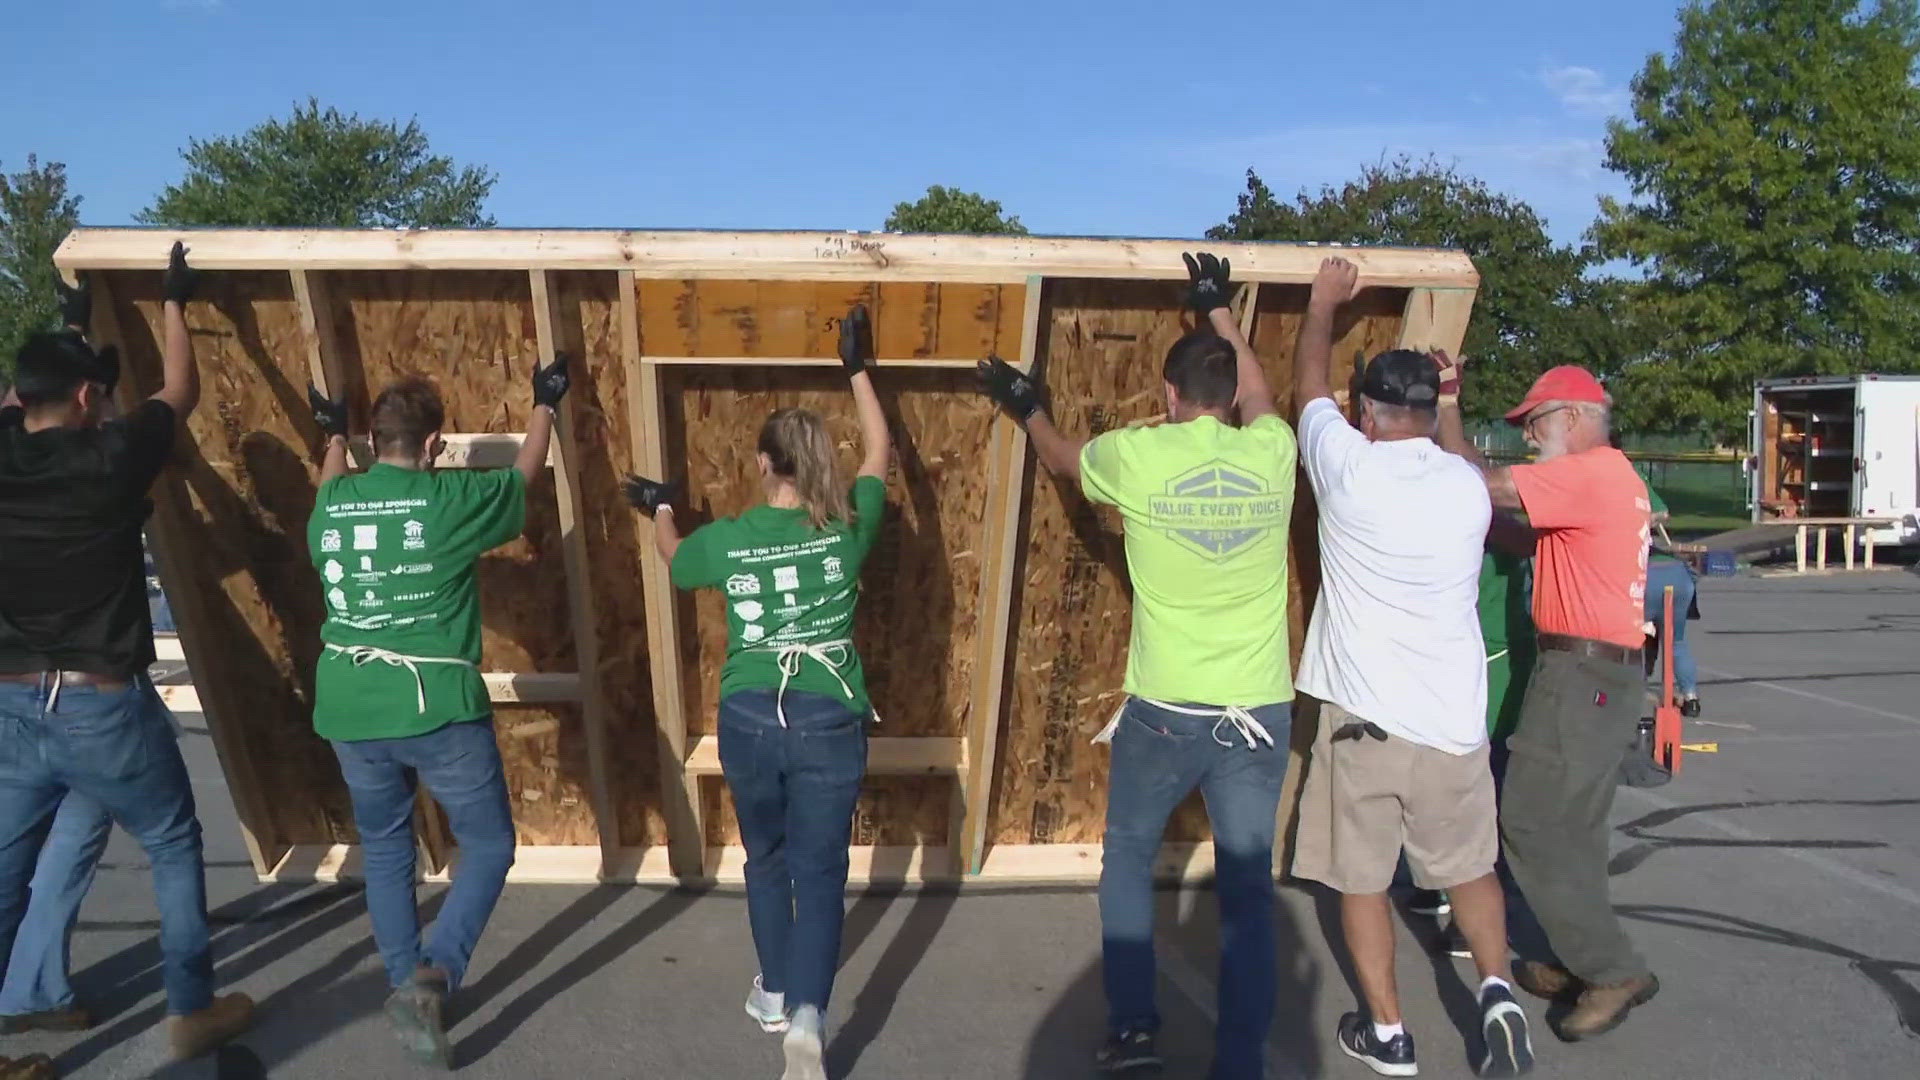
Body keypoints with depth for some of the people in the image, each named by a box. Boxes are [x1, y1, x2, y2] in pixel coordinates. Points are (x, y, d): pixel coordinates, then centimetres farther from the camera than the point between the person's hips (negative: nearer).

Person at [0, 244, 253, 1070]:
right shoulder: (108, 458, -13)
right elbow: (181, 393, 4)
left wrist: (67, 329, 34)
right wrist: (174, 303, 16)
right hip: (104, 707, -4)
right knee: (175, 848, 14)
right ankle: (192, 1011, 21)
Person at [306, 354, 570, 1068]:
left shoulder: (330, 505, 4)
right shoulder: (454, 498, -9)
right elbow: (527, 472, 11)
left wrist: (334, 436, 50)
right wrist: (545, 404, 28)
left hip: (350, 714, 5)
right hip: (438, 711, -5)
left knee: (385, 851, 22)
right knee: (490, 845, 10)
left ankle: (407, 986, 27)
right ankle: (430, 978, -7)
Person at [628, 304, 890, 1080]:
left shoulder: (727, 540, -6)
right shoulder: (847, 528, -6)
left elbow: (674, 559, 18)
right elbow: (879, 452, 11)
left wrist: (660, 510, 37)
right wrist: (858, 371, 20)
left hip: (749, 720, 1)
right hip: (829, 722, -1)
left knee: (767, 860, 22)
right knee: (820, 871, 4)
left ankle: (774, 994, 35)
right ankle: (808, 1017, -11)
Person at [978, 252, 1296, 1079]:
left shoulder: (1137, 455, -8)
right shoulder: (1272, 453, -2)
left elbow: (1062, 458, 15)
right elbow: (1260, 399, 23)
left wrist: (1026, 408, 35)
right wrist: (1219, 311, 35)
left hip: (1166, 711, -1)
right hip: (1259, 712, 2)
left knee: (1127, 857, 20)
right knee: (1247, 888, 10)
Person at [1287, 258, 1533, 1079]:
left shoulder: (1349, 469, -9)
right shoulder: (1469, 489, 0)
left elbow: (1310, 388, 9)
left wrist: (1324, 303, 24)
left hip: (1362, 716, -3)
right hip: (1453, 718, 3)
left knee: (1361, 878, 11)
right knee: (1468, 867, 22)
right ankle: (1497, 993, 9)